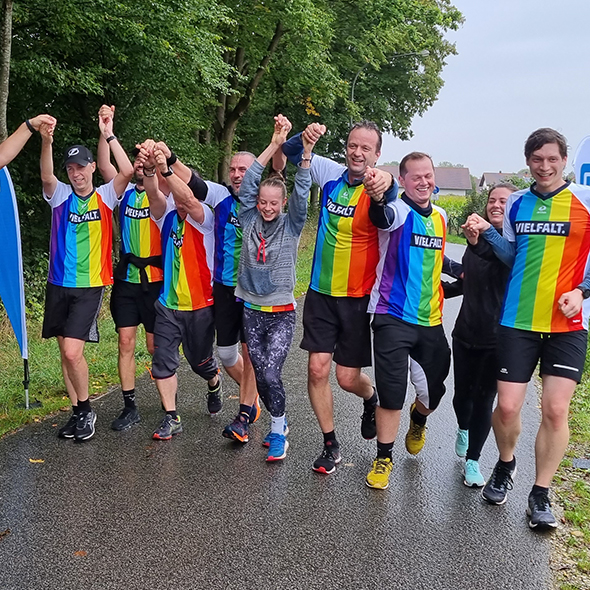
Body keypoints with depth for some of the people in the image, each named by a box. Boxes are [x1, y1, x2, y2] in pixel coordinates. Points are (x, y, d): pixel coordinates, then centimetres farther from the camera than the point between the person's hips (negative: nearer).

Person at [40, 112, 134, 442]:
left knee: (72, 351, -12)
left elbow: (127, 171, -16)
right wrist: (46, 142, -34)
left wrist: (109, 135, -21)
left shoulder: (105, 197, 0)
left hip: (91, 286, -3)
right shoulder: (61, 196, 4)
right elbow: (47, 177, -18)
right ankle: (78, 412, 24)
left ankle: (86, 410, 9)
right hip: (59, 284, 4)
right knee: (67, 352, 9)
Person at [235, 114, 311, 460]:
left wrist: (306, 152, -26)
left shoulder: (291, 226, -2)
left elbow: (301, 194, -14)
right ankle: (280, 422, 28)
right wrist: (274, 145, -13)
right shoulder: (250, 221, 2)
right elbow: (249, 183, -7)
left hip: (282, 313, -3)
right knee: (261, 375, 6)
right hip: (251, 311, 3)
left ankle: (278, 431, 6)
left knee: (270, 373, -14)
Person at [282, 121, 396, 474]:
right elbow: (291, 153, 8)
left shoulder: (377, 187, -14)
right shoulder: (332, 174, -1)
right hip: (321, 292, 3)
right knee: (318, 369, 0)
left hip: (359, 297, -3)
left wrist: (386, 184, -63)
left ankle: (372, 398, 41)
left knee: (348, 378, 3)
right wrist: (305, 138, -15)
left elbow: (391, 195, -39)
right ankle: (331, 445, 18)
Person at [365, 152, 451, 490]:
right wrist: (379, 196, -56)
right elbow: (382, 217, -35)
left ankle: (418, 420, 48)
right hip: (394, 316, -5)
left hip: (431, 320, 6)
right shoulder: (399, 211, -9)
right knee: (392, 392, -5)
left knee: (434, 390, 13)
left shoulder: (441, 217, 12)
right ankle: (384, 459, 15)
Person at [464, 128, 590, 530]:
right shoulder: (517, 204, 9)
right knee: (507, 406, 0)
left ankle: (541, 495, 16)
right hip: (518, 321, 2)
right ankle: (505, 466, 31)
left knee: (555, 409, -4)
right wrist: (487, 232, 1)